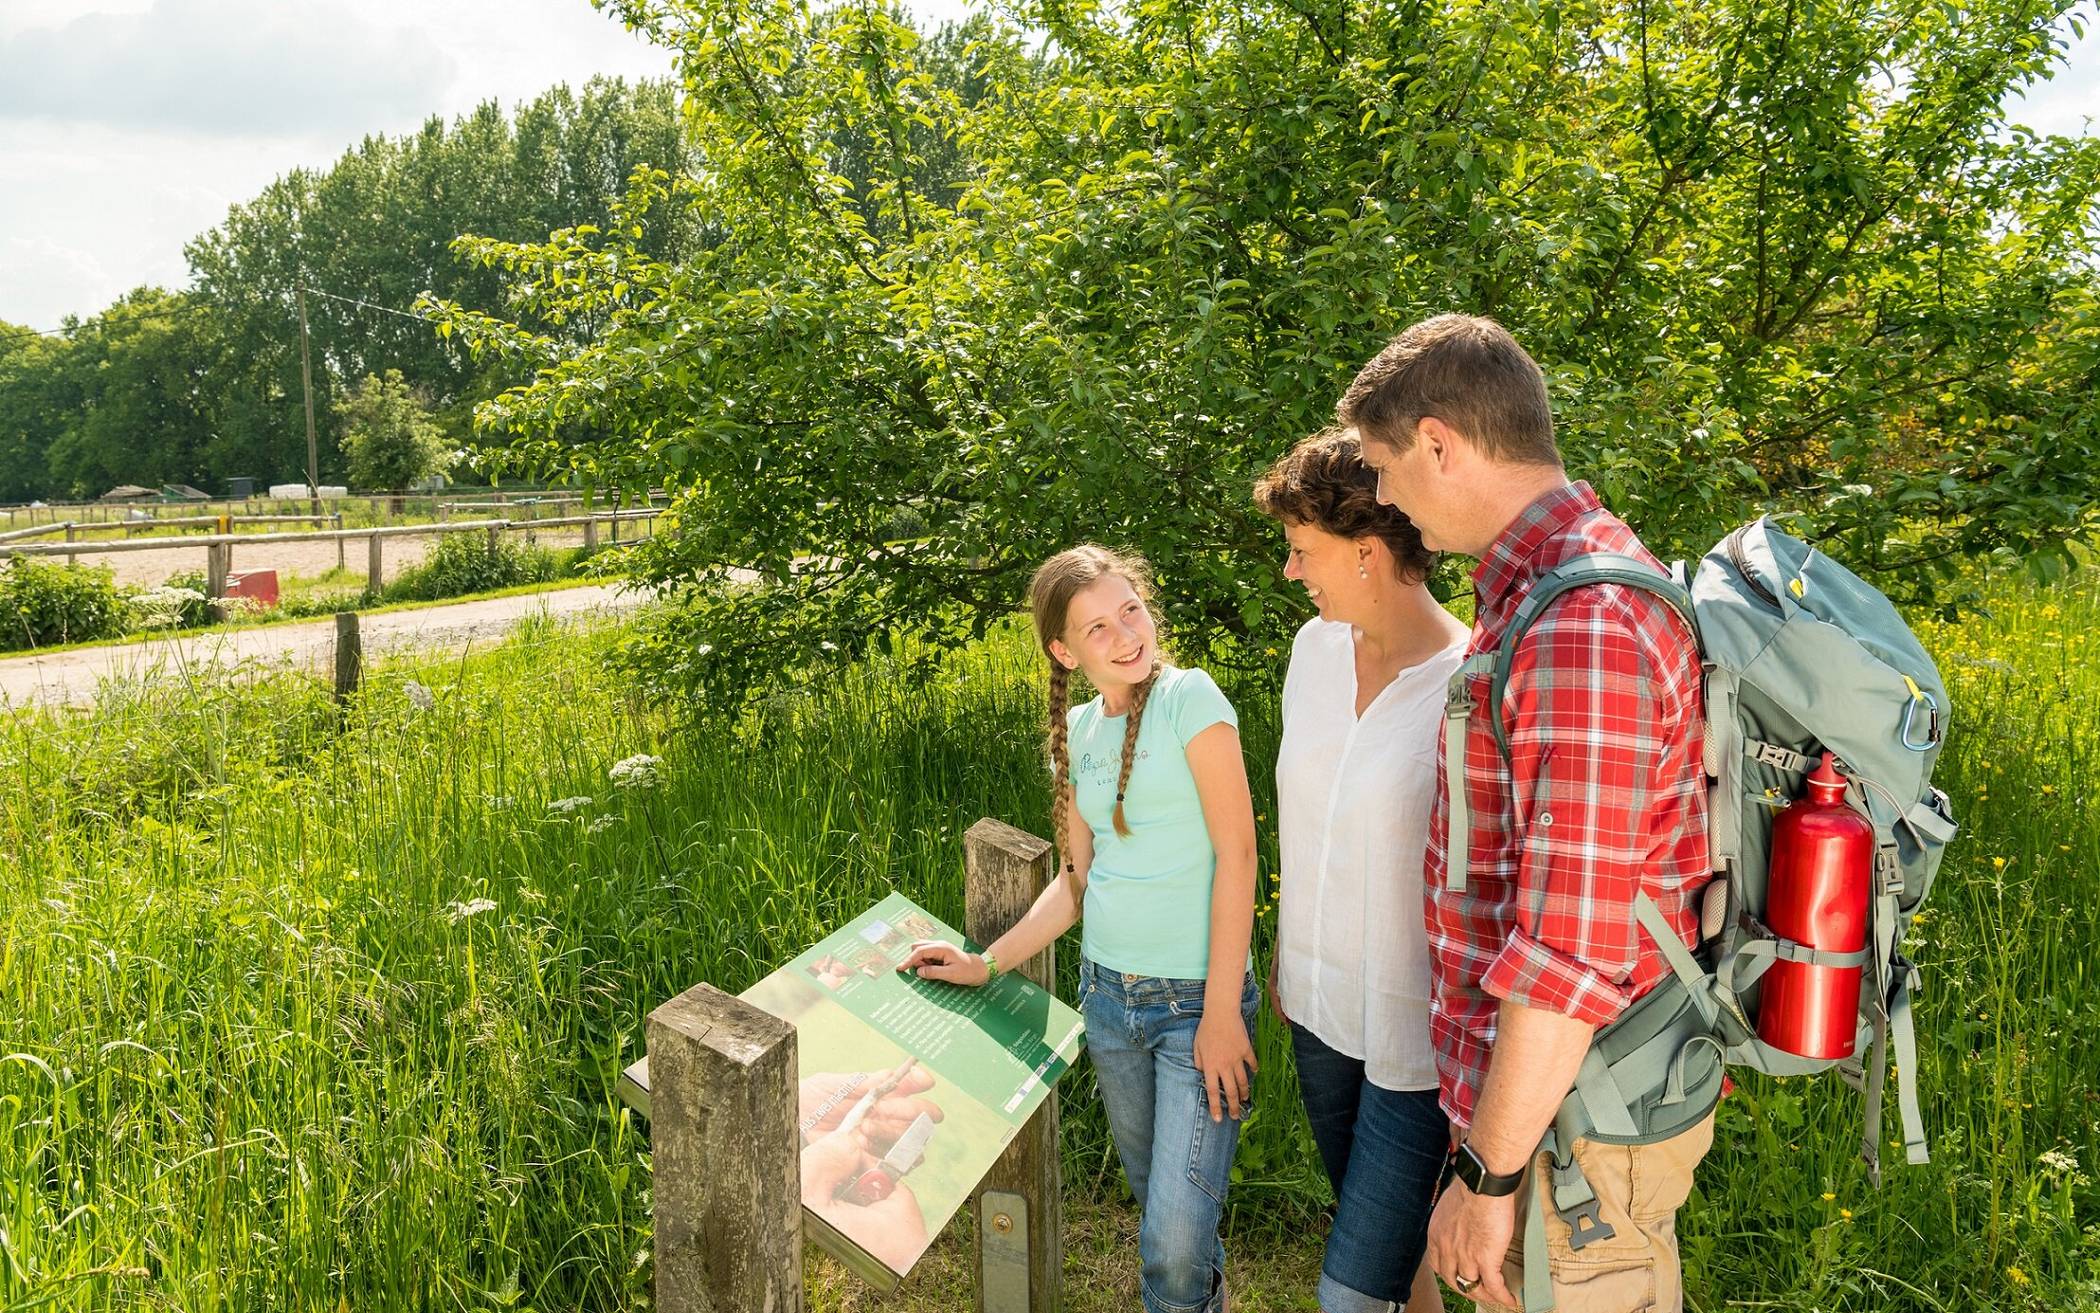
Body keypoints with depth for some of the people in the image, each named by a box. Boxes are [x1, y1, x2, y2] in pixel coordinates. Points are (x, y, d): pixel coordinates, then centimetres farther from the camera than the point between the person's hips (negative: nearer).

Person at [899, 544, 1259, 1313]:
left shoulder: (1188, 696, -12)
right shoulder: (1077, 731, 7)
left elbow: (1236, 851, -14)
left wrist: (1222, 1010, -17)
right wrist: (986, 965, 6)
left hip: (1196, 997, -5)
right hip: (1109, 993, 6)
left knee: (1174, 1240, -10)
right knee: (1157, 1199, 18)